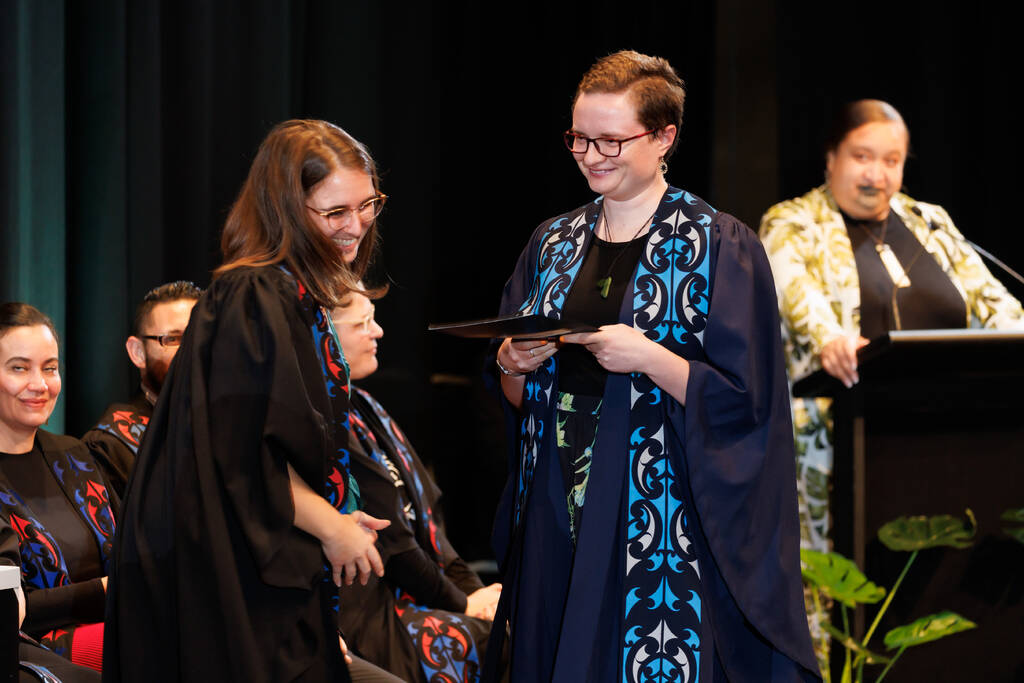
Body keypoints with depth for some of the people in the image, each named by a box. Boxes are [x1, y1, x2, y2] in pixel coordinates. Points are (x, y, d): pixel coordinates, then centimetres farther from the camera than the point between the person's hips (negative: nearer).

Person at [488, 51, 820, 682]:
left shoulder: (721, 247, -5)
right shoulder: (555, 244, 11)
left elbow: (744, 398, -10)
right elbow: (517, 398, 15)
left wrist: (648, 358, -22)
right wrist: (514, 366, -7)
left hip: (666, 516, -5)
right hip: (557, 507, 5)